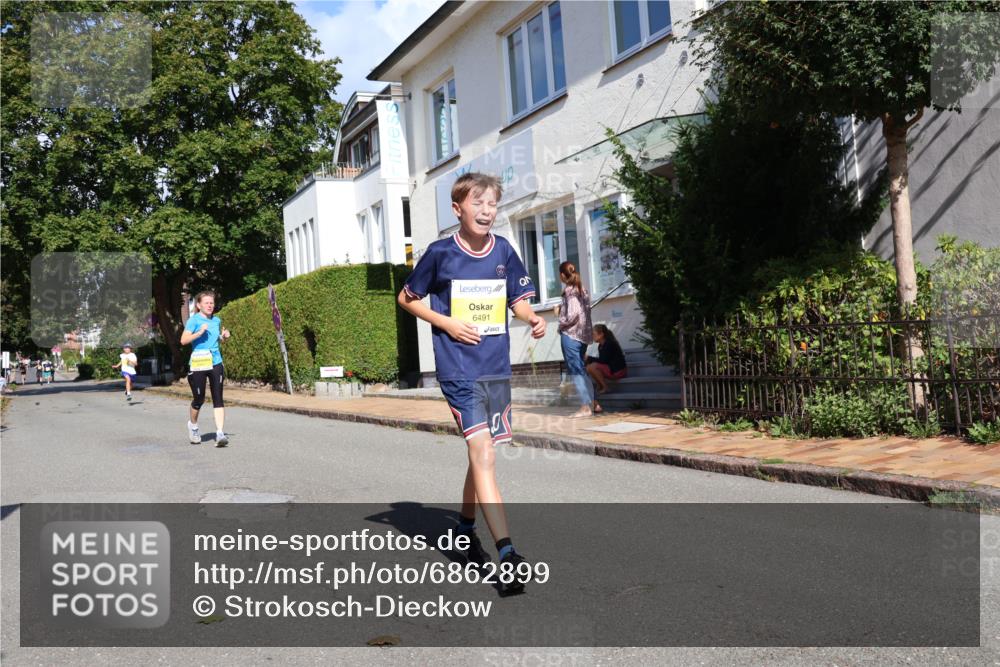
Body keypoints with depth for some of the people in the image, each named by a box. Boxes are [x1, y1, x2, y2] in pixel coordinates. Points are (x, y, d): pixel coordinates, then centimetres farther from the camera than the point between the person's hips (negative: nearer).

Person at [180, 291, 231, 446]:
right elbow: (183, 340, -12)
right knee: (199, 399, 5)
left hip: (216, 363, 4)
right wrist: (200, 332, -22)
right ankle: (193, 425, 33)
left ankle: (220, 433, -9)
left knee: (218, 399, -5)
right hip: (198, 364, -4)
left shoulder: (217, 321, 12)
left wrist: (224, 336, 6)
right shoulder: (194, 320, -4)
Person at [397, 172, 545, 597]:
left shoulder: (504, 251, 4)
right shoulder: (440, 253, -6)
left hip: (497, 367, 5)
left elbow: (518, 300, 13)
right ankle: (507, 555, -16)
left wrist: (532, 318, -10)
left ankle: (466, 529, 37)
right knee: (483, 453, -15)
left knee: (482, 453, 16)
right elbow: (407, 298, 6)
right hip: (458, 368, -5)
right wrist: (447, 323, -8)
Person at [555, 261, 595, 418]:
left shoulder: (569, 290, -13)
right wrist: (561, 310, 13)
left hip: (570, 334, -9)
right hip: (583, 334, 9)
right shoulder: (582, 288, 12)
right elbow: (586, 308, 13)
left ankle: (586, 406, -4)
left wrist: (562, 324, -5)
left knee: (576, 371, -4)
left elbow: (573, 314, -21)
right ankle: (592, 402, 18)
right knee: (581, 370, 17)